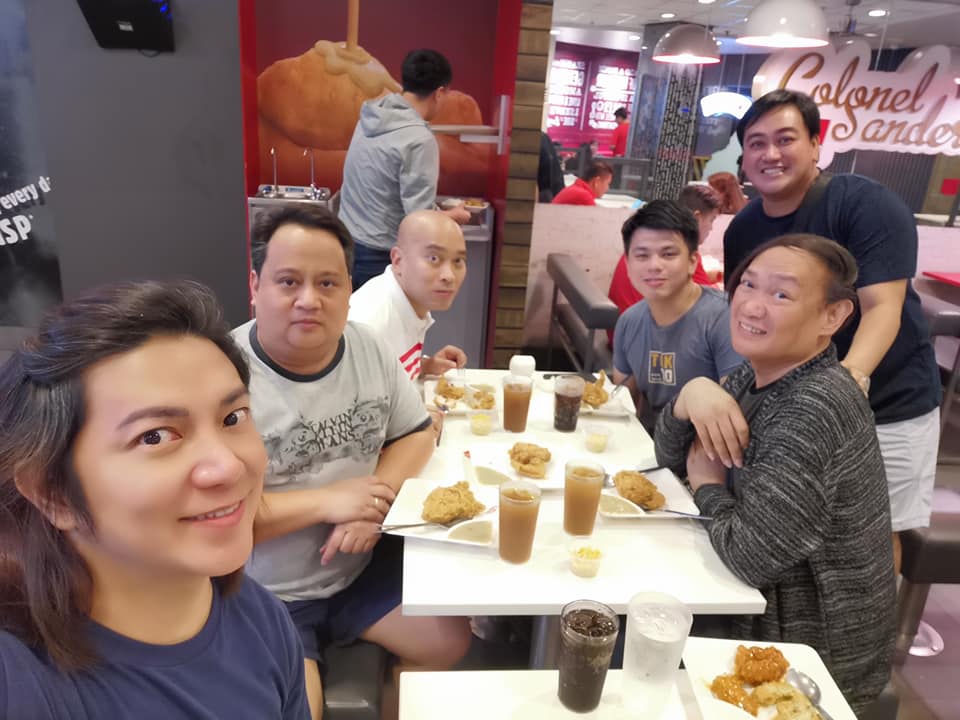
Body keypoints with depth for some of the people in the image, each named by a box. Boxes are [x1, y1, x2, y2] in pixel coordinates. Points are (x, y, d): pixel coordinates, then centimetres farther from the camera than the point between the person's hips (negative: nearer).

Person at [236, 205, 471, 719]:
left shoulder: (369, 348, -4)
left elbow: (416, 433, 4)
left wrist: (374, 505, -15)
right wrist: (326, 501, -23)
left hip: (362, 568, 5)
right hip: (261, 599, -5)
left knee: (451, 641, 4)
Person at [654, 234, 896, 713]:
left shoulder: (814, 410, -31)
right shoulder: (754, 374, -3)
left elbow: (750, 556, -33)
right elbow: (672, 457, 3)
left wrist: (708, 488, -14)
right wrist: (691, 394, -17)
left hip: (811, 654, -7)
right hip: (768, 614, 7)